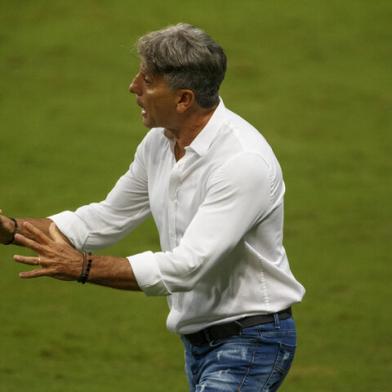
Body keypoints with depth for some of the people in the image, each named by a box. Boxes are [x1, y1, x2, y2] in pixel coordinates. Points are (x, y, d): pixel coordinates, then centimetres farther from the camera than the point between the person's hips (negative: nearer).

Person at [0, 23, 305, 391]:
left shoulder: (244, 160, -25)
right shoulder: (159, 143, 2)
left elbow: (187, 267, -30)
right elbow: (107, 219, 15)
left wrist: (83, 267, -27)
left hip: (251, 344, -9)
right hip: (199, 342, 9)